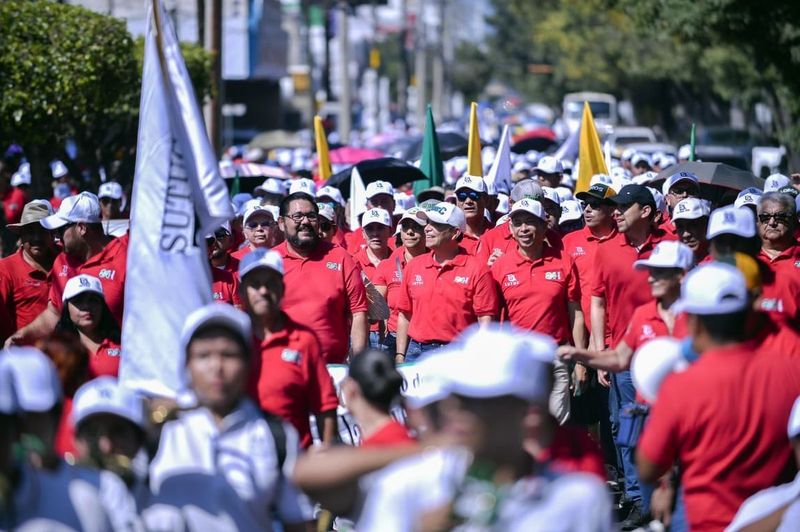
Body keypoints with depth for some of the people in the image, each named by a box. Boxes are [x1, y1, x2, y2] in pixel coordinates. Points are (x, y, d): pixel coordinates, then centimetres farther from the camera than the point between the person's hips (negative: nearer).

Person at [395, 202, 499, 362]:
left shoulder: (477, 269, -2)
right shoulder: (413, 266, 12)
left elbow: (485, 320, -5)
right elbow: (404, 315, 16)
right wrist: (400, 356, 9)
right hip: (417, 353, 4)